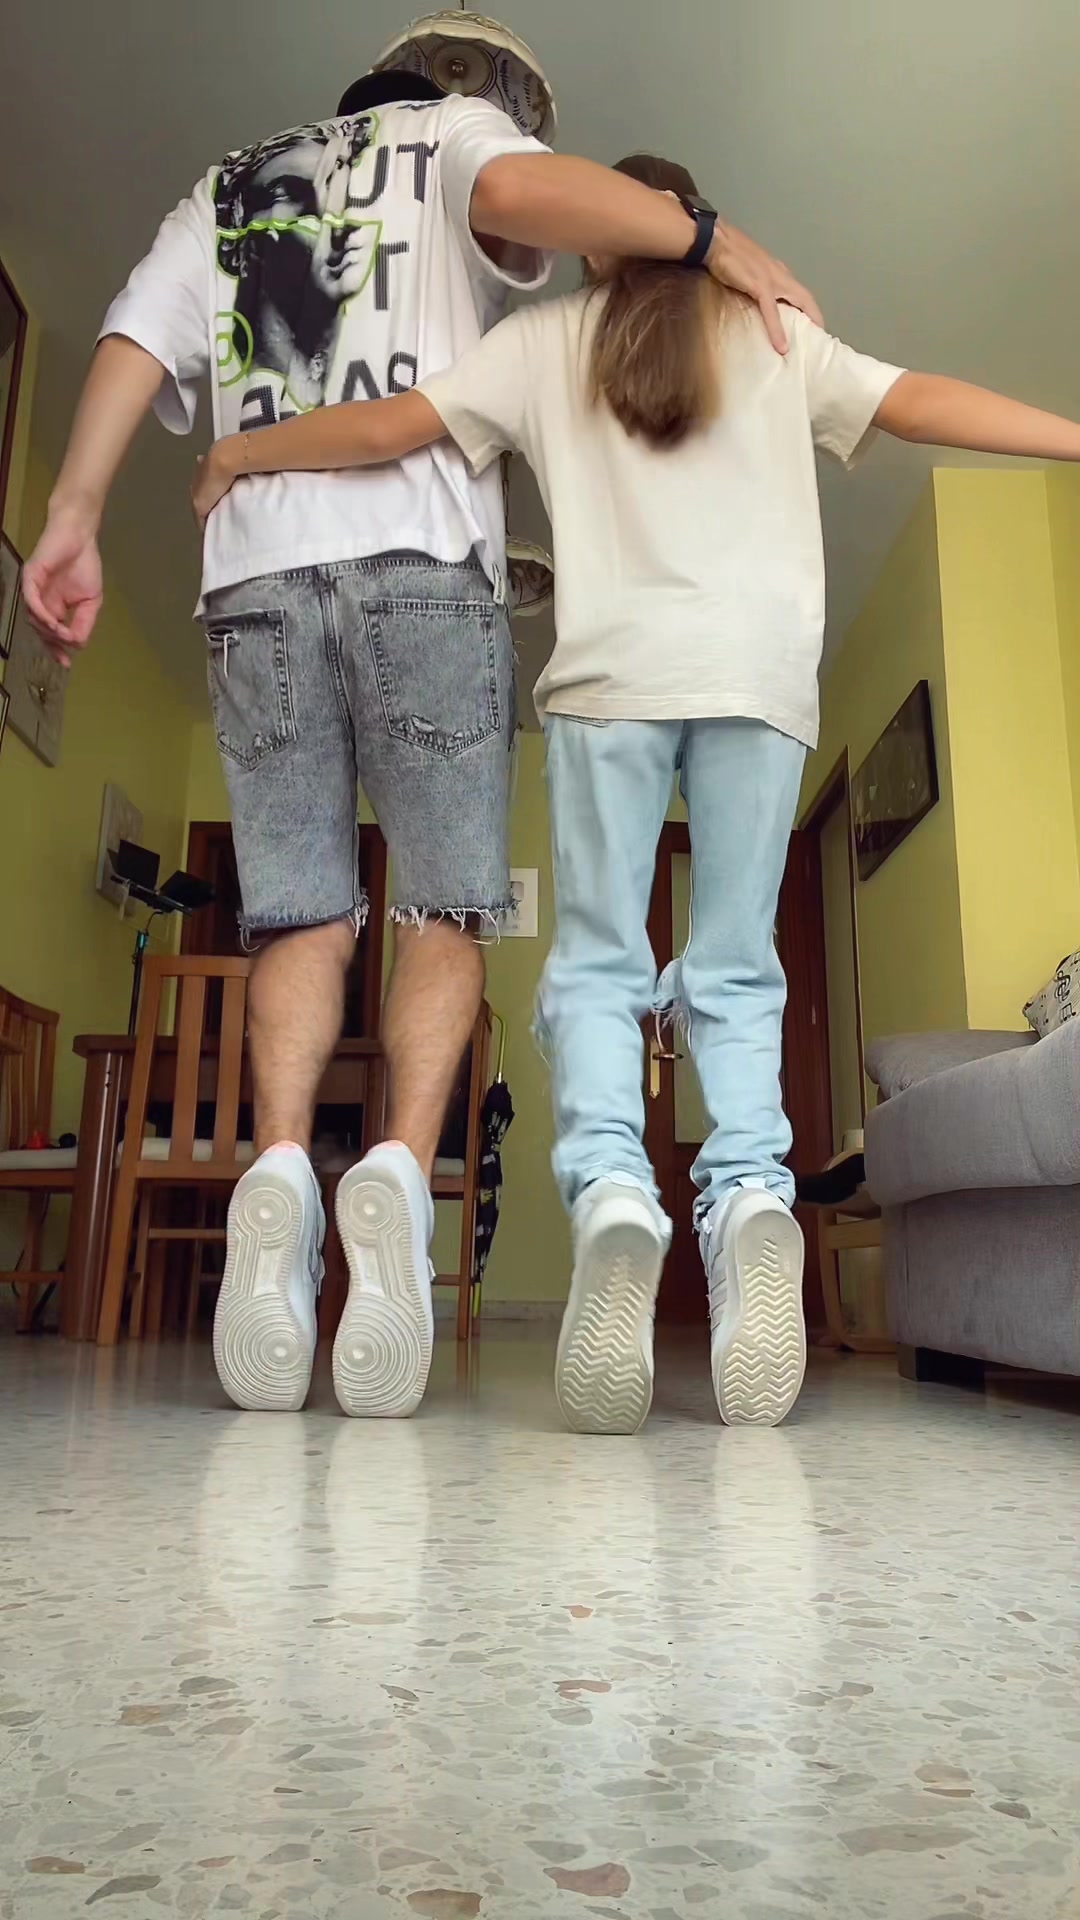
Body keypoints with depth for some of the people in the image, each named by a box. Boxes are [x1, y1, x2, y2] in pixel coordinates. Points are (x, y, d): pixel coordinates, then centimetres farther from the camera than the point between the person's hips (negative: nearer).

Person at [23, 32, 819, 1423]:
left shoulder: (225, 188, 32)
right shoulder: (450, 134, 19)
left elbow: (134, 342, 16)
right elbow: (521, 190, -6)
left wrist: (74, 513, 6)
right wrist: (717, 244, -2)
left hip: (253, 574, 4)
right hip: (421, 560, -3)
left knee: (297, 906, 1)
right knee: (443, 901, -3)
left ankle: (279, 1162, -19)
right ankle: (401, 1166, -22)